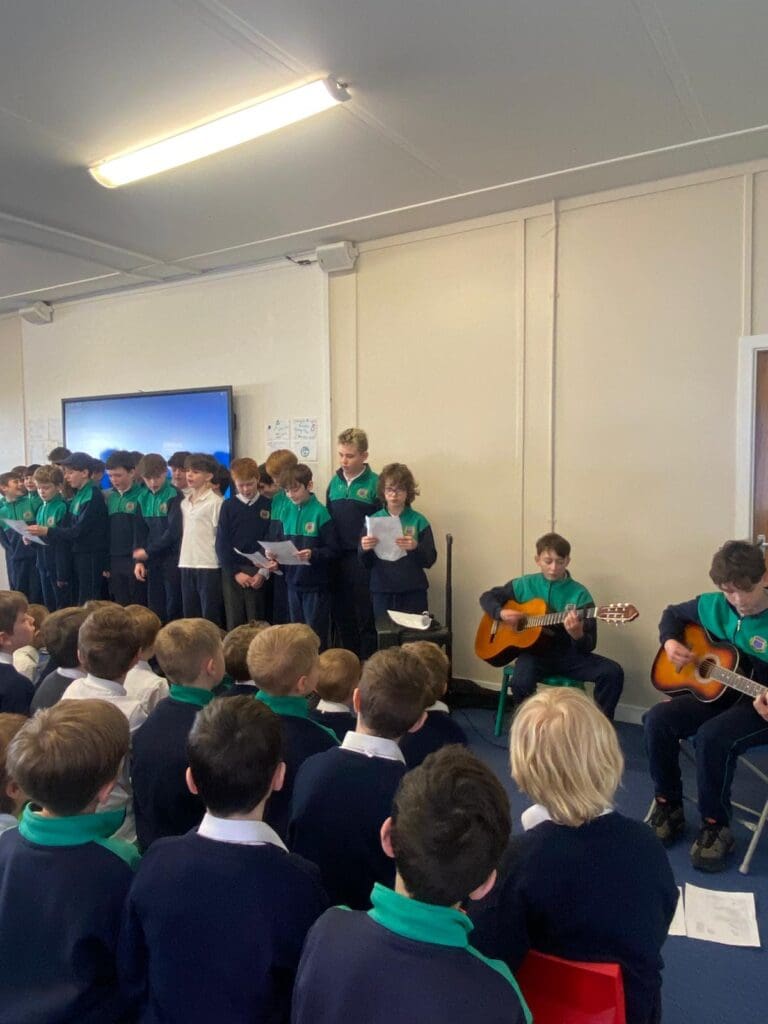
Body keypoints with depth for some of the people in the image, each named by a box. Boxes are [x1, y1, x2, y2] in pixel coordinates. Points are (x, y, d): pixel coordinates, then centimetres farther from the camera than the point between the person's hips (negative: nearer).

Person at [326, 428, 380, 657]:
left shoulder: (375, 483, -8)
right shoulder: (335, 482, 9)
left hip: (363, 560, -5)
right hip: (337, 559, 6)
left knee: (366, 617, 4)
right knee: (341, 616, 13)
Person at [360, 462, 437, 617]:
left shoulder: (419, 521, -1)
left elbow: (430, 560, -4)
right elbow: (366, 564, 4)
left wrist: (415, 548, -22)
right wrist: (364, 549, -17)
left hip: (413, 592, -1)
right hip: (381, 591, 1)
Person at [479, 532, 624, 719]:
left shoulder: (579, 594, -4)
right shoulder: (524, 585, 2)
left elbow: (588, 646, -8)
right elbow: (487, 597, 13)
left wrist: (577, 635, -32)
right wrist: (501, 613, -8)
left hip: (567, 655, 1)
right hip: (534, 652, -1)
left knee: (613, 672, -22)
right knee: (521, 683, -34)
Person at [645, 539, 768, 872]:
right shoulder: (712, 606, -3)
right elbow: (672, 614, 16)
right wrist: (670, 642, -4)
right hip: (714, 693, 5)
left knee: (712, 736, -33)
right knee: (658, 719, -17)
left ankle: (716, 826, -11)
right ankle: (668, 807, 1)